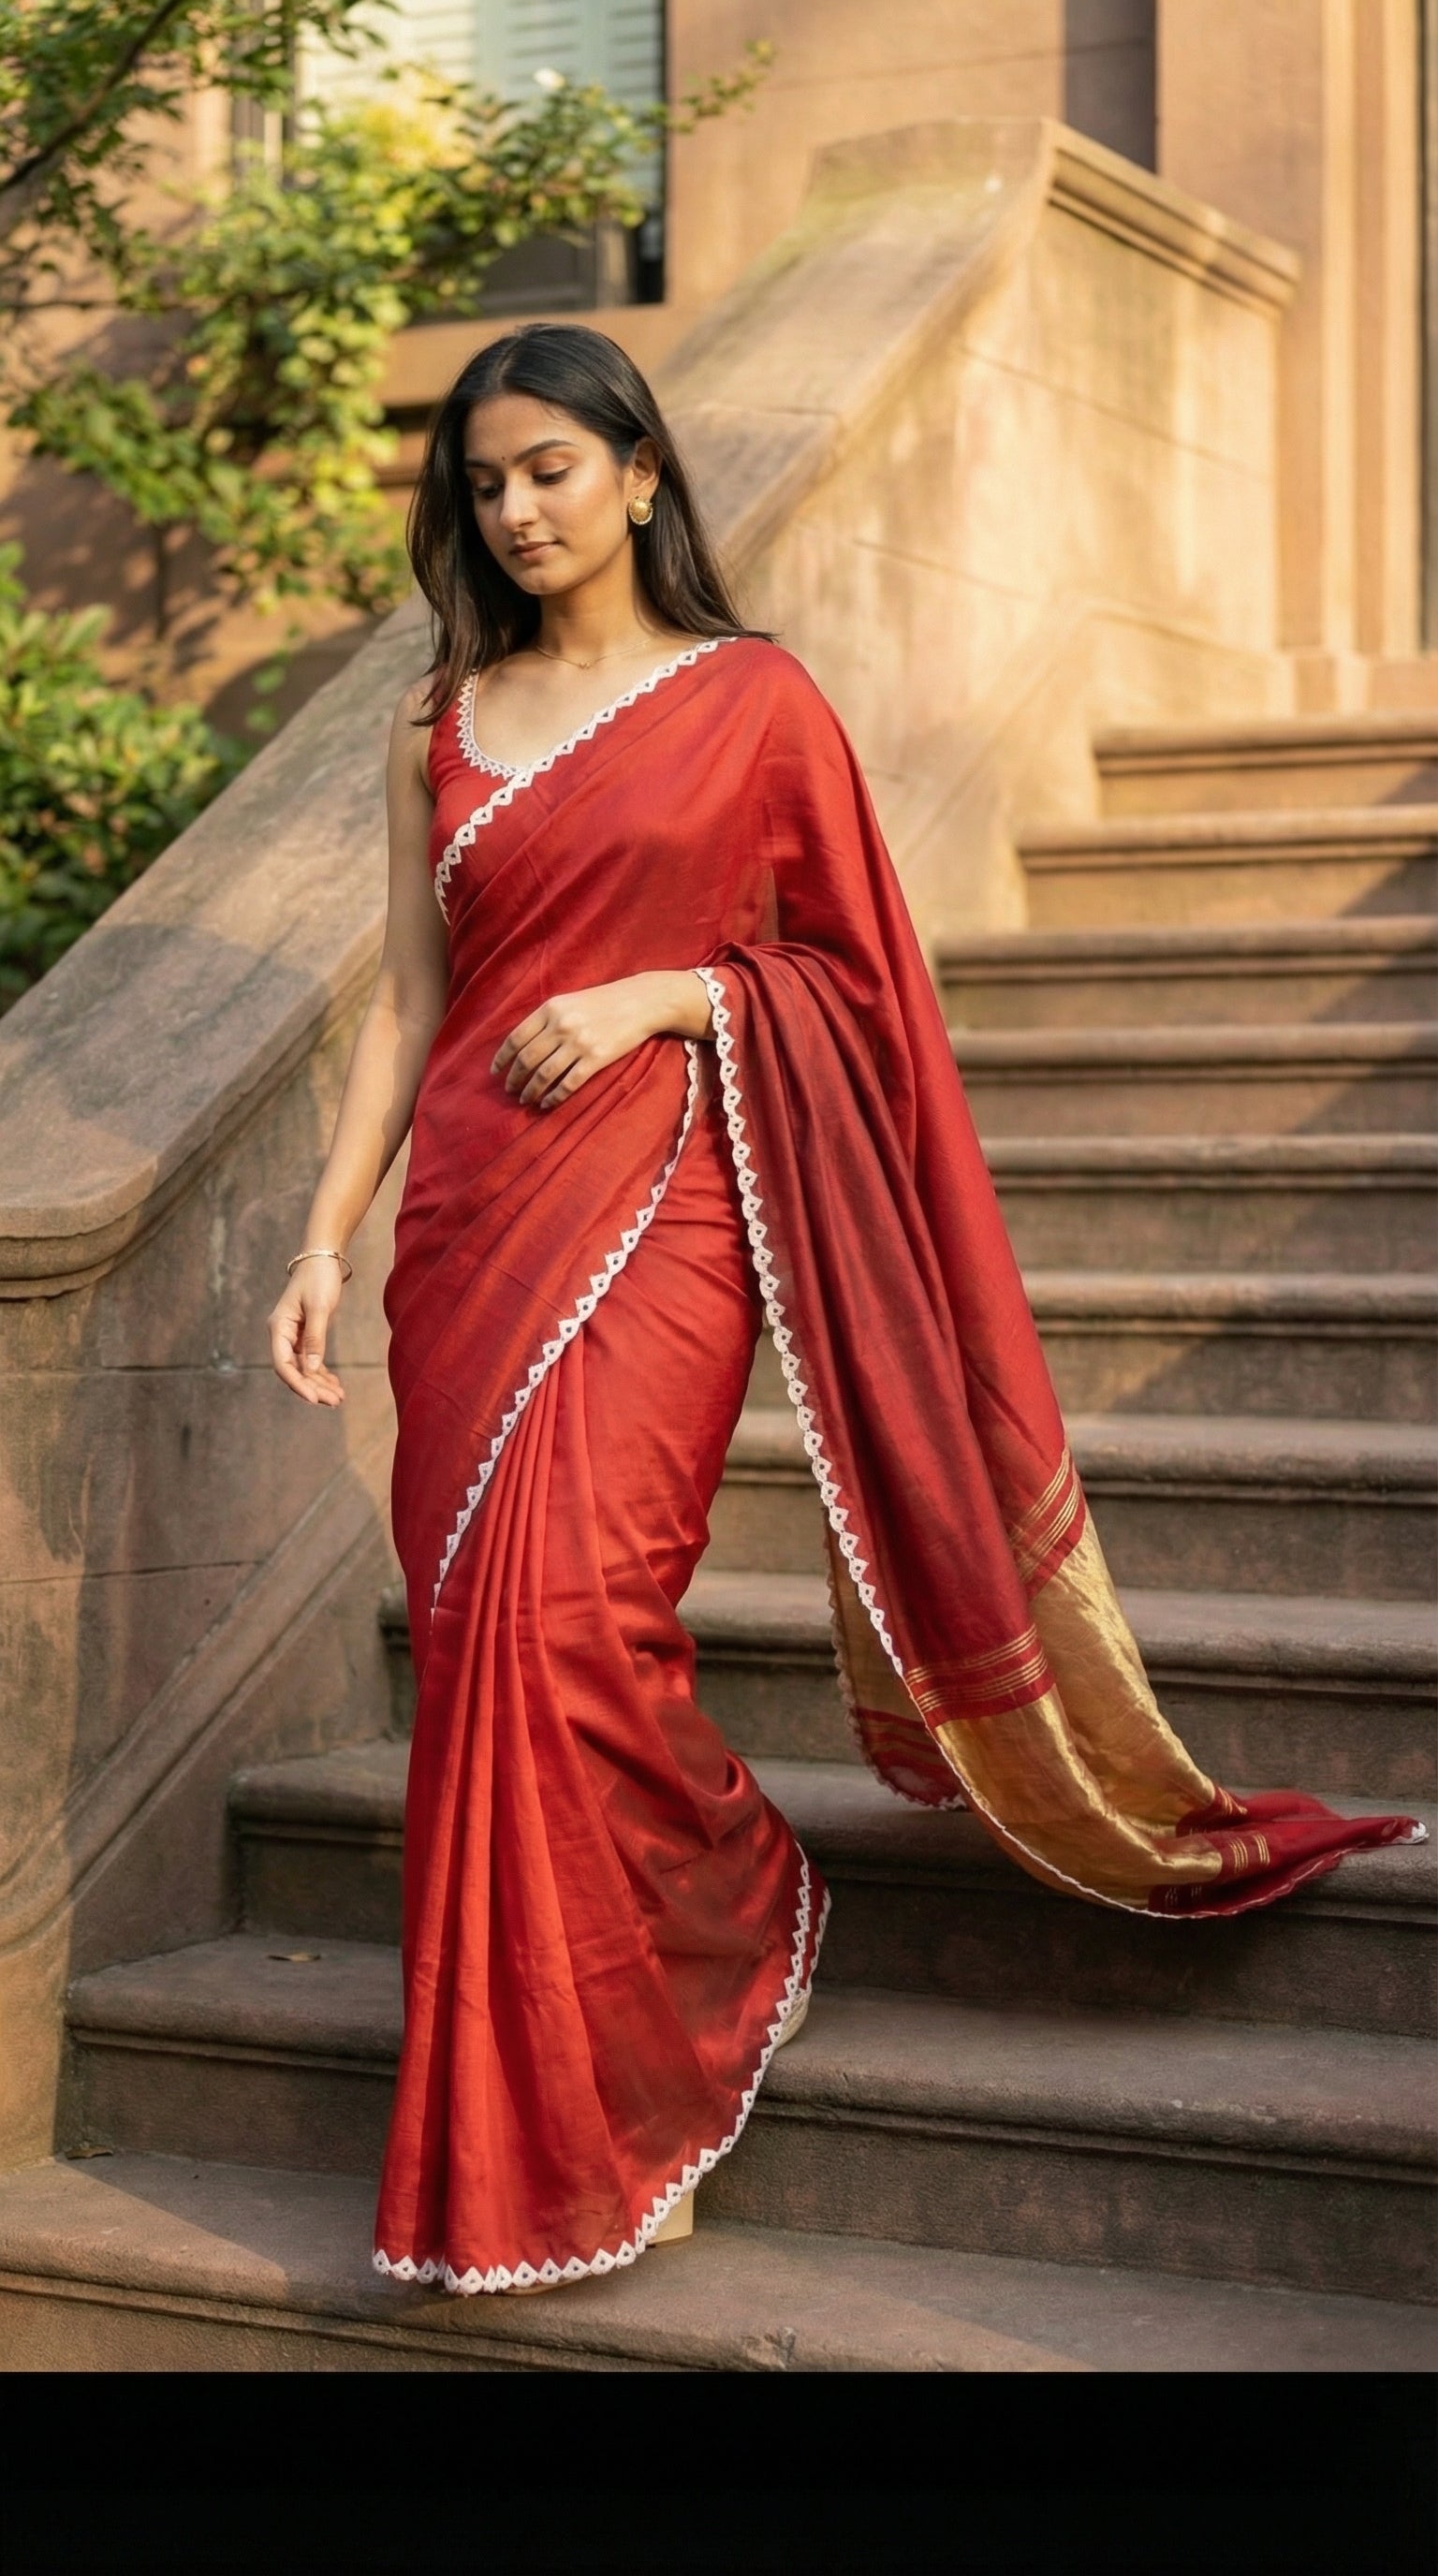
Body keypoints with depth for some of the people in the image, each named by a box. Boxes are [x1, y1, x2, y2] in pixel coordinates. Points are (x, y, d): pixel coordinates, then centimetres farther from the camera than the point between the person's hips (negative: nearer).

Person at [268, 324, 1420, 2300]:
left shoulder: (753, 701, 3)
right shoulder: (444, 723, 13)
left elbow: (846, 966, 6)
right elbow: (409, 996, 11)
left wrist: (662, 991, -10)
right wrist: (327, 1235, 4)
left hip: (654, 1194, -4)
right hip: (469, 1207, 5)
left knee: (559, 1611, -13)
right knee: (485, 1622, 1)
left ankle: (555, 2142, 3)